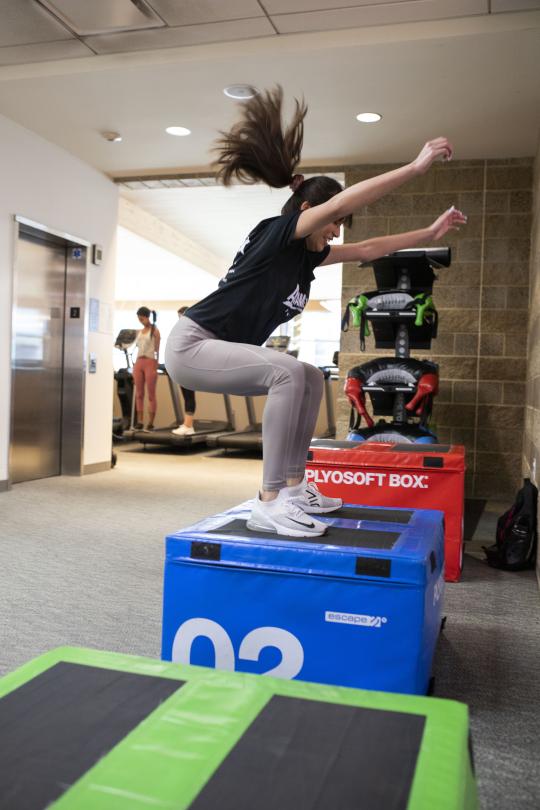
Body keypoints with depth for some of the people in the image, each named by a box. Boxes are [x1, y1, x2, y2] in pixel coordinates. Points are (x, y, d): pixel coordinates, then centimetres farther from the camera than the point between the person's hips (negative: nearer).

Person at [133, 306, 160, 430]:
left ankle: (150, 423, 1)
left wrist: (156, 367, -11)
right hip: (138, 363, 6)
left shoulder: (155, 331, 0)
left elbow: (157, 350, -4)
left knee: (151, 395, -2)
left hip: (150, 362, -6)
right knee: (139, 394, 4)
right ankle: (140, 421, 8)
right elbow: (138, 348, 17)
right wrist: (135, 366, 12)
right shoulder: (139, 332, 15)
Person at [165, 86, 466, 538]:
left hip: (219, 352, 10)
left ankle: (293, 488, 8)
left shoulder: (307, 255, 12)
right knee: (288, 372, -28)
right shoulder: (276, 233, -13)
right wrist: (416, 166, -23)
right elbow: (343, 200, -25)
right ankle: (269, 504, -25)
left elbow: (367, 250, 19)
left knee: (311, 380, 9)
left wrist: (431, 232, 18)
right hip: (190, 345, -10)